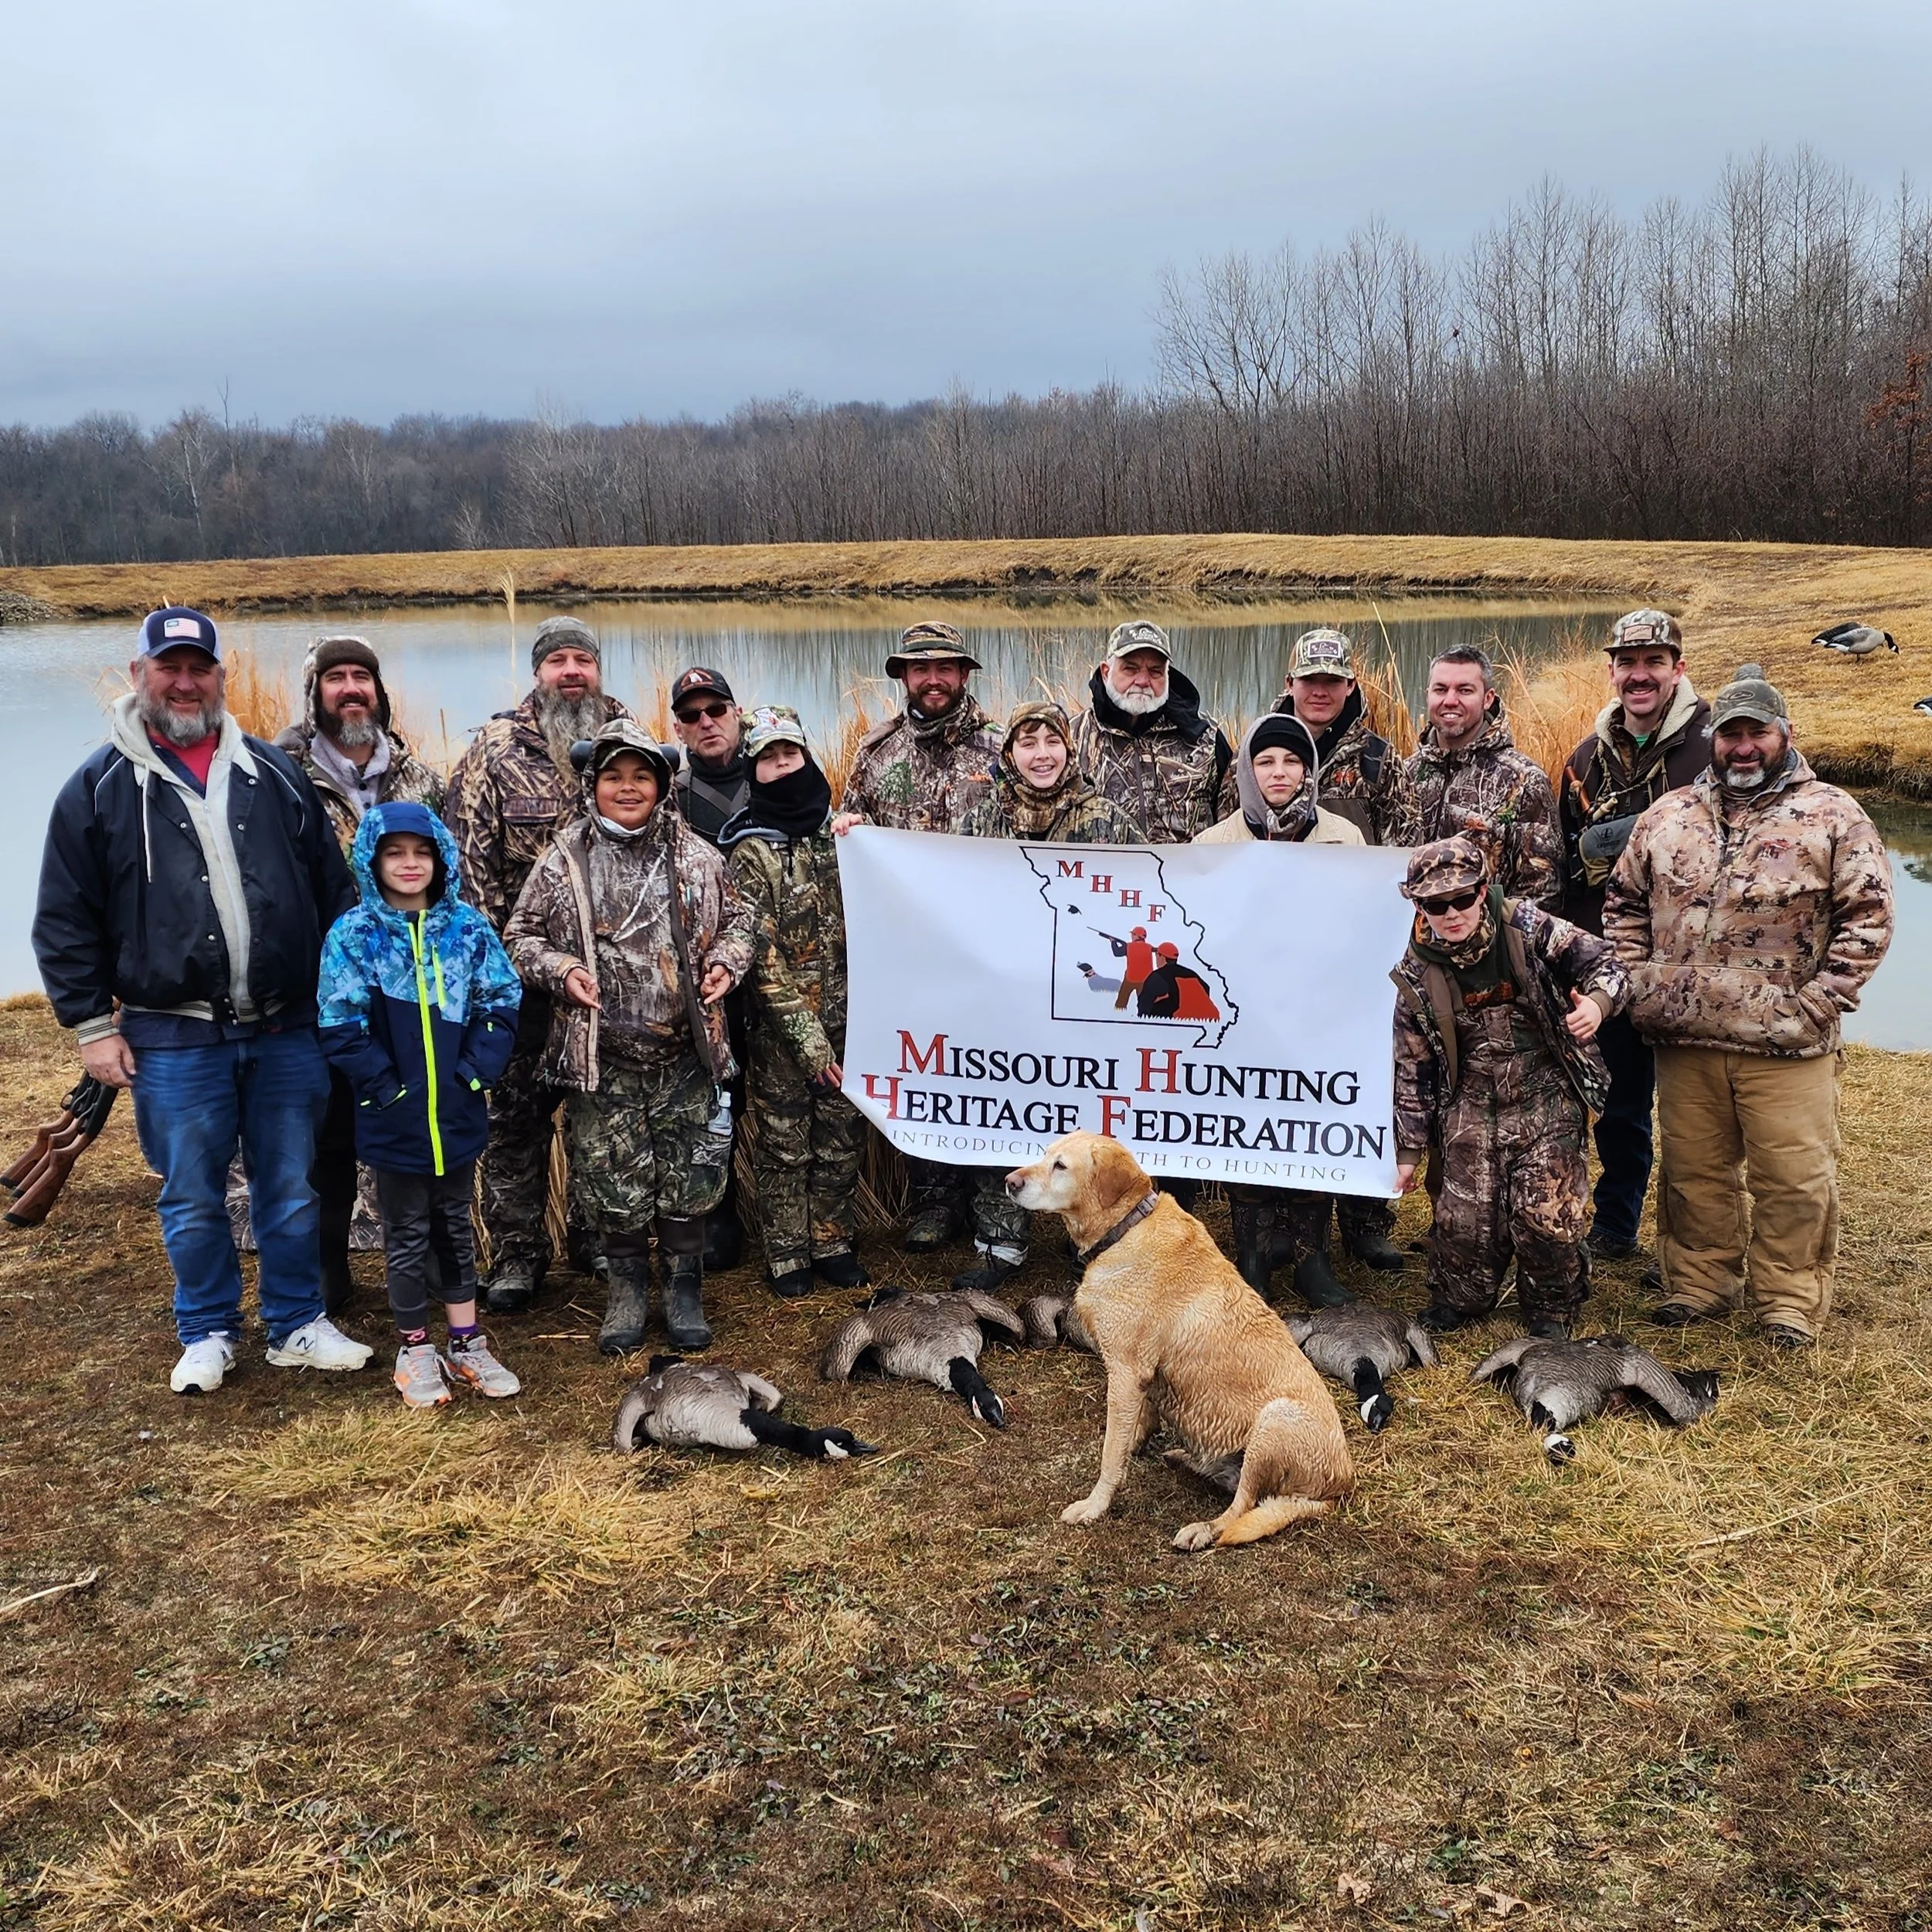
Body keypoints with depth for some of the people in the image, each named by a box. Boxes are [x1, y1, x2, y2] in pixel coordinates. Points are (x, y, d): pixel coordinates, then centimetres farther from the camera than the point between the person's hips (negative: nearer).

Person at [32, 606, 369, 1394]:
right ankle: (207, 1334, 25)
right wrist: (92, 1024, -2)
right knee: (192, 1200, 8)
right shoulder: (100, 788, 2)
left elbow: (335, 891, 12)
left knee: (292, 1192, 10)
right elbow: (65, 922, 3)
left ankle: (297, 1326, 25)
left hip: (287, 1032, 2)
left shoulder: (275, 774, 8)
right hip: (174, 1041, -1)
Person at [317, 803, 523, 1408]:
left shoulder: (467, 927, 0)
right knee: (407, 1233, 10)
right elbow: (343, 1029, -9)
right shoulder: (353, 936, -7)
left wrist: (475, 1073, -10)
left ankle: (466, 1345, 27)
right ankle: (415, 1349, 25)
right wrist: (389, 1088, -14)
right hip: (394, 1118, -2)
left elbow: (501, 1004, 0)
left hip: (458, 1113, 2)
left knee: (455, 1225, 16)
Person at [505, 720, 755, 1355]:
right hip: (601, 1058, -1)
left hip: (686, 1053, 1)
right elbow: (520, 936, 7)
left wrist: (726, 962, -3)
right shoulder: (562, 861, 0)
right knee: (613, 1183, 6)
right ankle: (627, 1289, 26)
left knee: (690, 1178, 7)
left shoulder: (697, 858, 5)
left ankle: (684, 1290, 25)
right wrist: (559, 970, -10)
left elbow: (736, 920, 16)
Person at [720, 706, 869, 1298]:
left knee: (841, 1137, 12)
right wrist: (807, 1038, -18)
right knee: (784, 1143, 6)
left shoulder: (836, 829, 6)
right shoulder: (751, 852, -10)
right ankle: (787, 1256, 18)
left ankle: (832, 1242, 26)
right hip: (782, 1025, -4)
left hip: (845, 1016, 5)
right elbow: (763, 956, -15)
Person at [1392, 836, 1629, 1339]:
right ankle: (1458, 1300, 28)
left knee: (1547, 1213, -11)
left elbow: (1604, 963, -2)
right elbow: (1412, 1070, 3)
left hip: (1546, 1096, -1)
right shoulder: (1416, 974, -5)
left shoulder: (1526, 926, -9)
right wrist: (1409, 1149, 5)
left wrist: (1598, 1001, -26)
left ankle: (1551, 1312, 15)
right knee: (1462, 1217, -1)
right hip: (1471, 1105, 2)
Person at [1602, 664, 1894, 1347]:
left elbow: (1868, 915, -5)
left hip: (1786, 1044, -3)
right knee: (1692, 1170, 14)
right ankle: (1697, 1283, 29)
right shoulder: (1667, 815, 10)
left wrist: (1819, 1001, -11)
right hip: (1683, 1039, 4)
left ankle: (1790, 1301, 17)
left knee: (1794, 1178, 2)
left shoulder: (1833, 816, -2)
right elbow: (1624, 902, 15)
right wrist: (1640, 982, 3)